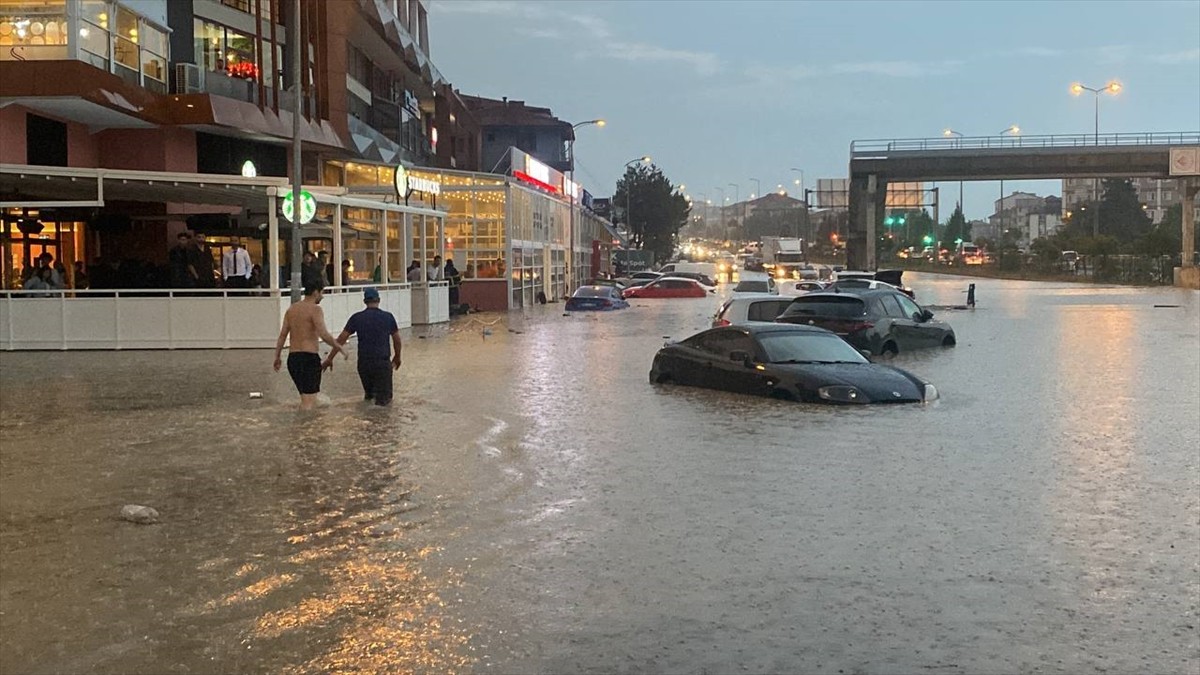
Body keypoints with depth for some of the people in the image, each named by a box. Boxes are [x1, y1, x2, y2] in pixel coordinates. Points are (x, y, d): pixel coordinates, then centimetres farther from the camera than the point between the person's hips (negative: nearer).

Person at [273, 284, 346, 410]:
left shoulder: (291, 309, 13)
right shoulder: (315, 309, -9)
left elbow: (282, 335, 10)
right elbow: (324, 334, -20)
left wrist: (277, 357, 12)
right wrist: (338, 347, -9)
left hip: (292, 357, 8)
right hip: (309, 357, -8)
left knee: (305, 398, 19)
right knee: (309, 401, -7)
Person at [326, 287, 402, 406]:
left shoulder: (357, 318, -1)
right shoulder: (388, 317, -1)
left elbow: (341, 339, -1)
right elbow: (397, 340, 9)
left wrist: (329, 359, 6)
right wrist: (397, 357, 26)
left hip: (363, 363, 3)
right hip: (383, 362, -2)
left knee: (368, 392, 32)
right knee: (384, 398, 8)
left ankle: (369, 393, 13)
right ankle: (380, 396, -12)